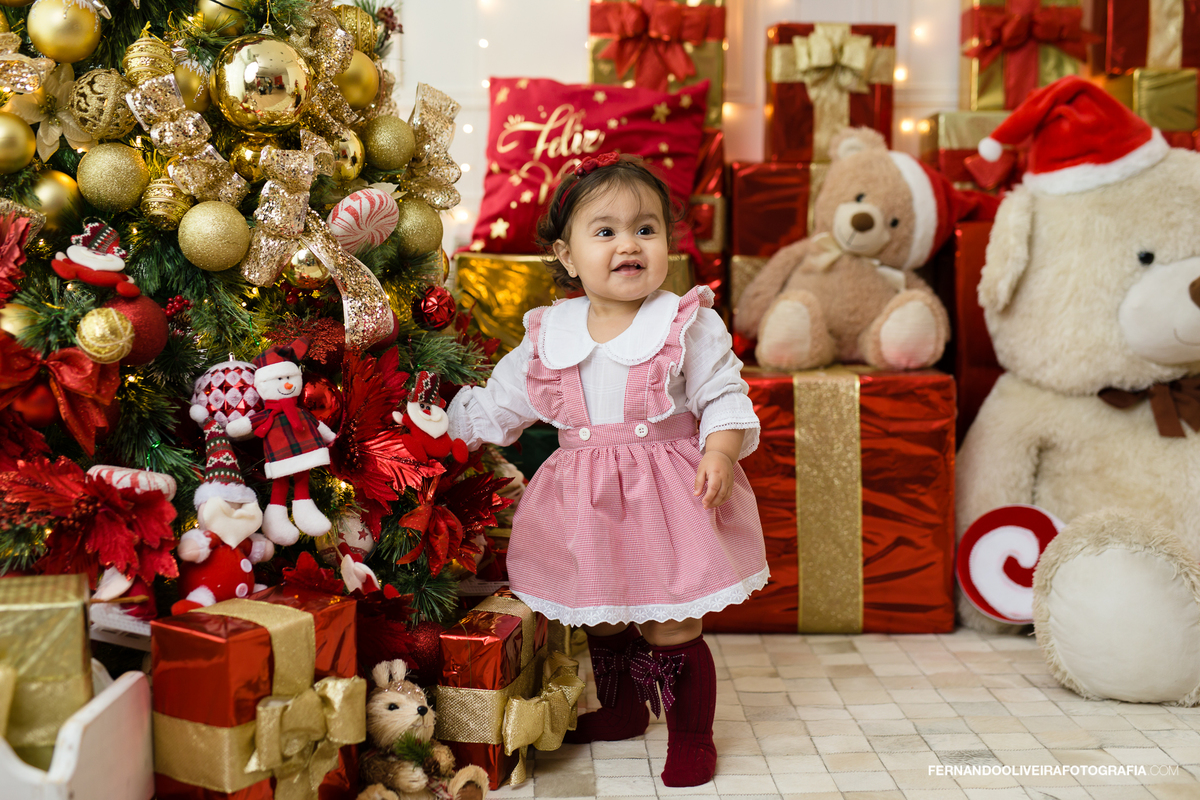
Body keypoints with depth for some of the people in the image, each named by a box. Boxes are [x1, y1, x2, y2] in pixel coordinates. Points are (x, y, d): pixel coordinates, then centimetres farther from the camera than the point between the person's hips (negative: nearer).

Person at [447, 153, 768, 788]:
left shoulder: (690, 323, -7)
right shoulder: (549, 333, 2)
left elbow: (724, 398, -7)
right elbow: (501, 400, 12)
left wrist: (720, 454, -23)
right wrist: (445, 421, 9)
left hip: (668, 497, -4)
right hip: (586, 498, 4)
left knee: (671, 627, 1)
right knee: (602, 621, 18)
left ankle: (692, 736, 23)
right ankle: (620, 711, 44)